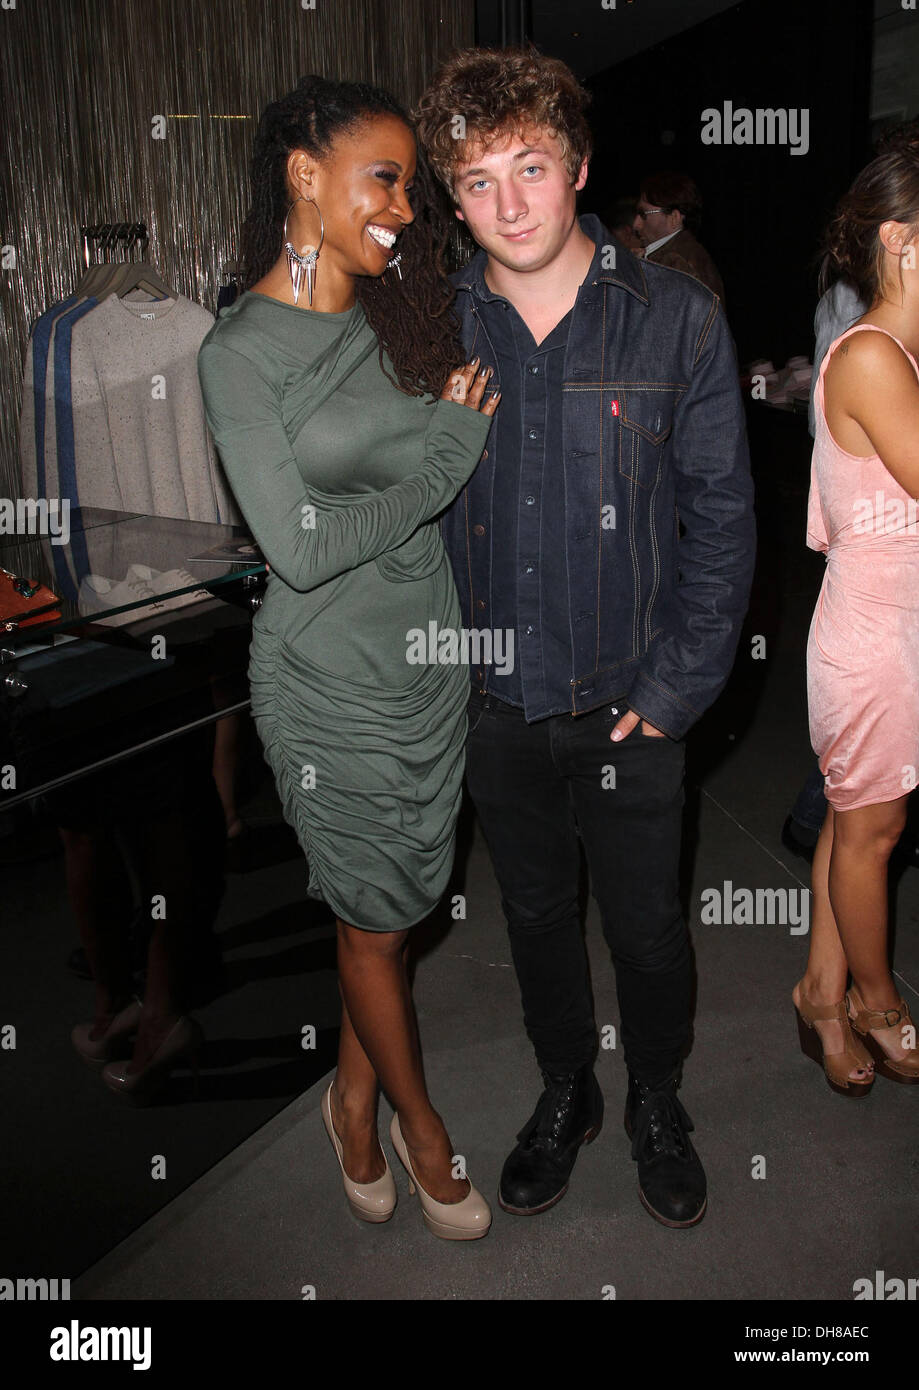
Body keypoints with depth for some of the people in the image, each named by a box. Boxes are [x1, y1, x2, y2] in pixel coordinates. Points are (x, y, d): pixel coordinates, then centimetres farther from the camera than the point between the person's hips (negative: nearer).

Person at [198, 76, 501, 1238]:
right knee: (375, 917, 12)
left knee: (399, 904, 16)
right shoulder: (238, 349, -12)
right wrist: (439, 464, -13)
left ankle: (353, 1097, 41)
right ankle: (419, 1120, 36)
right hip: (330, 683, -5)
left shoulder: (397, 313, 5)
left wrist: (463, 433, -7)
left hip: (429, 656, 6)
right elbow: (298, 544, -20)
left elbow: (461, 454, 12)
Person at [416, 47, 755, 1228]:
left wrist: (675, 689, -10)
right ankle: (566, 1094, 44)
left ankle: (657, 1104, 42)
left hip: (628, 706, -2)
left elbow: (722, 520, -6)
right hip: (493, 708, 2)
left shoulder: (675, 319, -8)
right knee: (535, 916, 19)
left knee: (647, 929, 13)